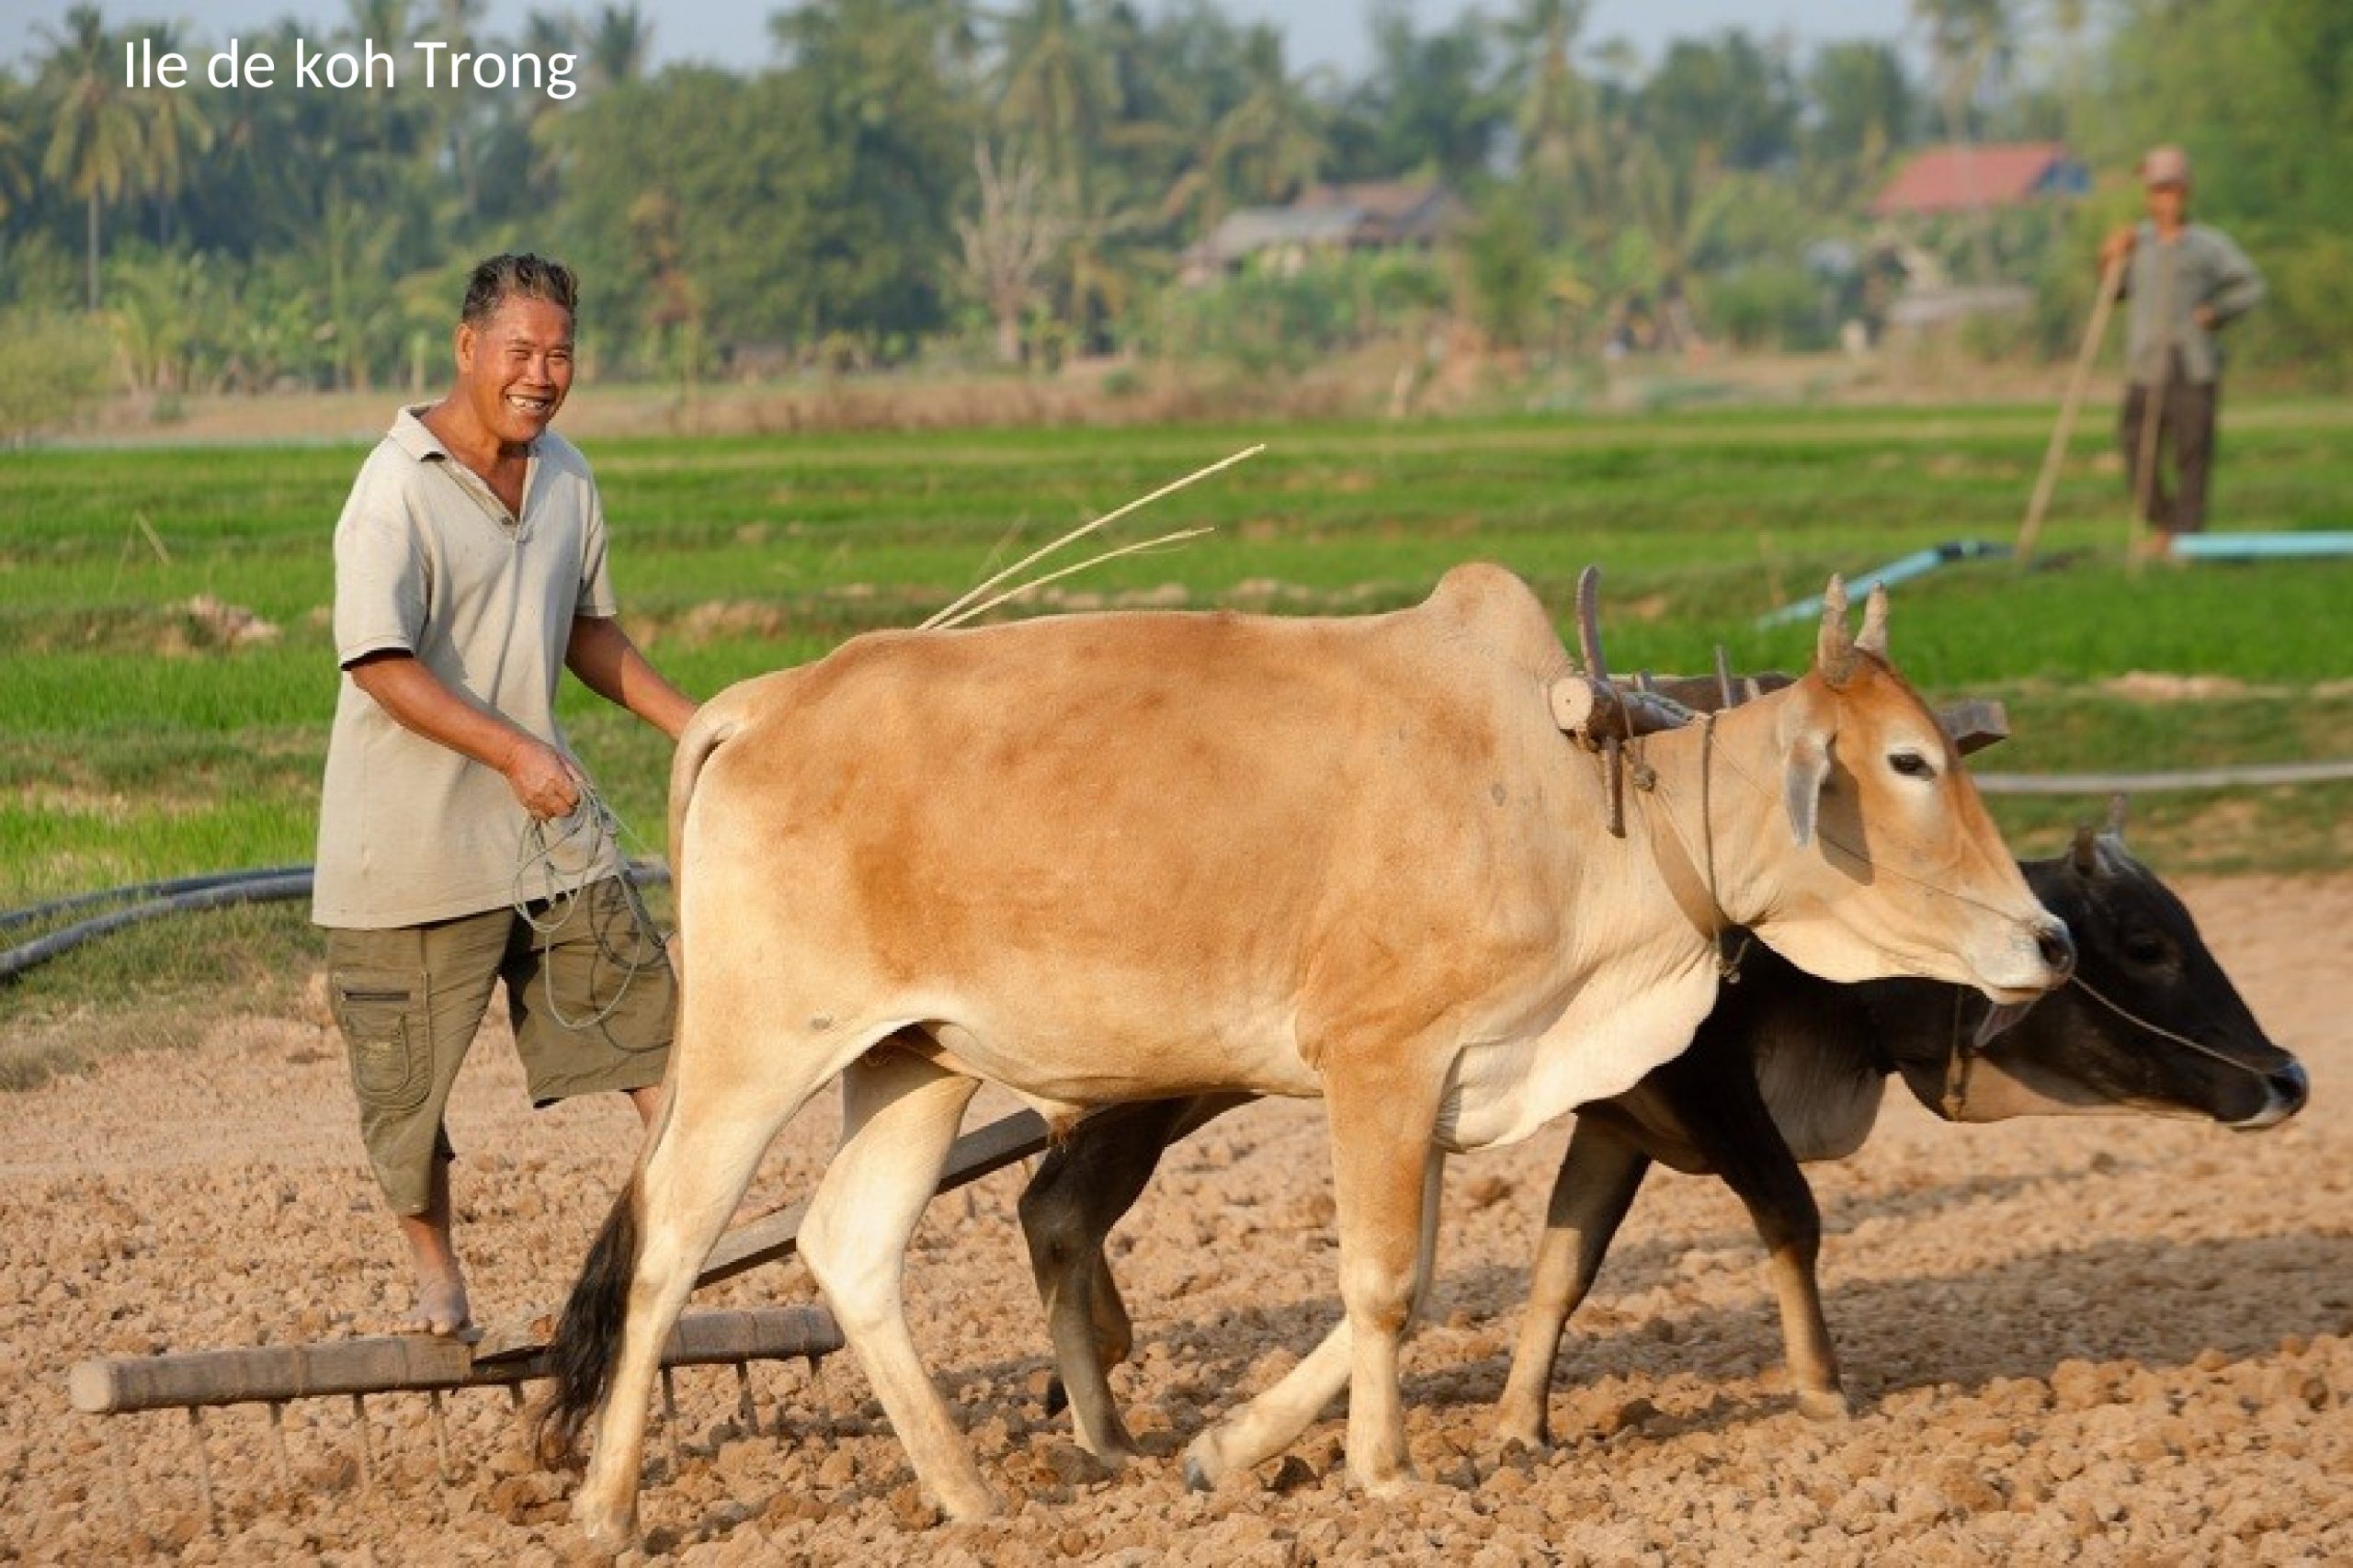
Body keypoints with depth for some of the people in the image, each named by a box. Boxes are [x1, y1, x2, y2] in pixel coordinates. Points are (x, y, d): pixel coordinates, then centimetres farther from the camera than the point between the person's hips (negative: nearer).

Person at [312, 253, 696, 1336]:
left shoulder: (565, 478, 7)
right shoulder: (398, 487, -16)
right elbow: (379, 663, -22)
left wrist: (692, 726, 14)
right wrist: (510, 751, -28)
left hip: (551, 822, 6)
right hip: (413, 830, -6)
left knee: (635, 1003, 3)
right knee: (411, 1069, 5)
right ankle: (436, 1275, 22)